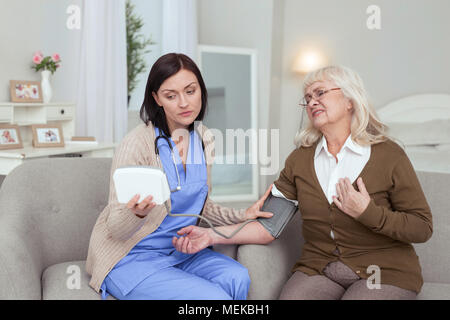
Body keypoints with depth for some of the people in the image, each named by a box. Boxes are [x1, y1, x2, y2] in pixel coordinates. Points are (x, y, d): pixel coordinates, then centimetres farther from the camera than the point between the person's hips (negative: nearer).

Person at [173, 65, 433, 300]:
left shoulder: (389, 155, -4)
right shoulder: (300, 159, 6)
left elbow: (422, 228, -3)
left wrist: (367, 212, -16)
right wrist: (212, 235, -12)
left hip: (385, 273, -2)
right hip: (318, 268, 2)